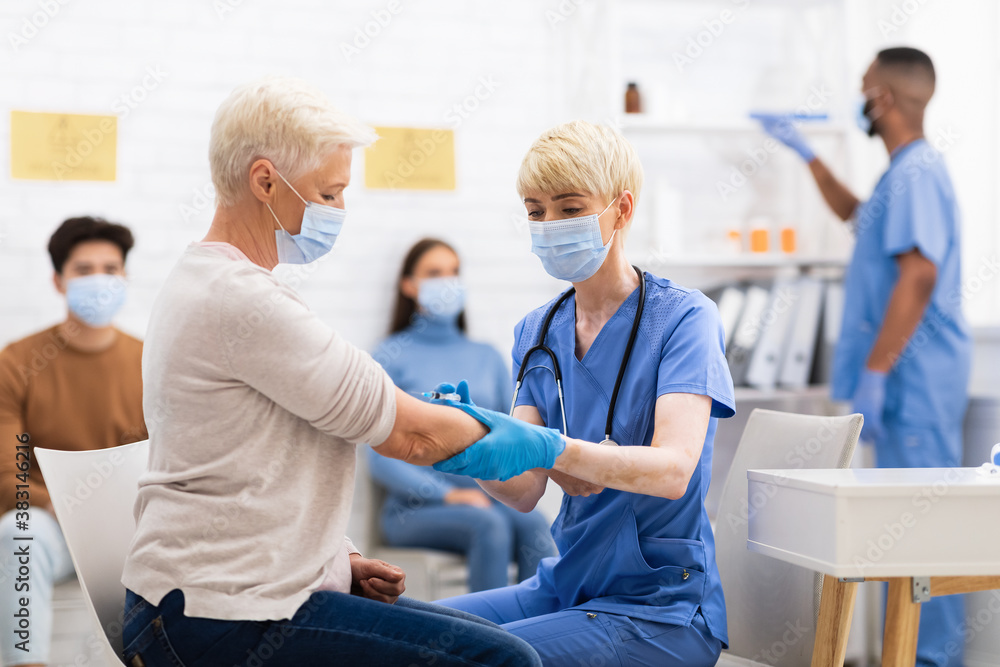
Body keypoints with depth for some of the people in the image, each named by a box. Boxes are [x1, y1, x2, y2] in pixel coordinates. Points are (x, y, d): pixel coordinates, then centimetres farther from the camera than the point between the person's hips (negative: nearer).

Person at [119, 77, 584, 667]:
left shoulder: (202, 284, 17)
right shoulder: (241, 300, -17)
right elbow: (410, 435, -14)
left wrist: (340, 556, 12)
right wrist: (549, 448, 1)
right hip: (223, 619, -11)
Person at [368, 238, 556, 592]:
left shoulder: (487, 357, 20)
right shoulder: (393, 354, 5)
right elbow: (381, 458, -2)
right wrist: (447, 495, -14)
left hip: (487, 499, 4)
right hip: (416, 508, -3)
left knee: (532, 524, -30)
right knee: (488, 524, -35)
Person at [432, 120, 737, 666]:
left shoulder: (683, 317, -9)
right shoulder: (536, 332, 8)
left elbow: (672, 470, -24)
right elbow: (525, 493, -2)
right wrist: (471, 448, -23)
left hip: (661, 608, -6)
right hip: (565, 587, 6)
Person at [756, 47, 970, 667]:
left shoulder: (917, 171, -14)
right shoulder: (905, 172, 17)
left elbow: (918, 277, -24)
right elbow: (855, 214, 39)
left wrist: (874, 374, -25)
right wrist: (806, 154, 38)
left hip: (916, 375, -10)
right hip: (908, 376, 10)